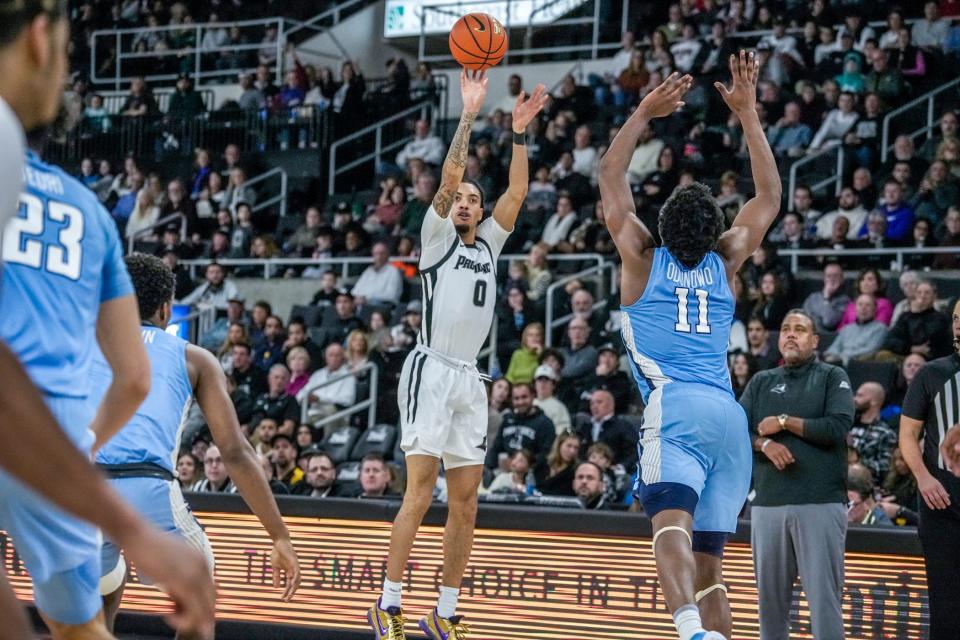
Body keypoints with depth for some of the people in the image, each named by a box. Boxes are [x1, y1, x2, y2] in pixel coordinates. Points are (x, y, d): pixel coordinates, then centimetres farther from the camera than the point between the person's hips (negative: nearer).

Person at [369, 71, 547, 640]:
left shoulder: (489, 244, 19)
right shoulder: (437, 237, 5)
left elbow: (517, 192, 11)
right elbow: (449, 176, -7)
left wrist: (519, 131, 6)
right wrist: (469, 115, -10)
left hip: (470, 378, 6)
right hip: (431, 369, -6)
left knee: (466, 498, 3)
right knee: (421, 490, -13)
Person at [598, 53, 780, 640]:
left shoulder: (644, 259, 12)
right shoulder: (724, 263, 19)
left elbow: (611, 177, 18)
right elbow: (770, 197, 30)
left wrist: (645, 113, 17)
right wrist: (748, 113, 28)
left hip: (674, 407, -5)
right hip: (728, 413, 5)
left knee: (672, 521, -26)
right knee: (708, 559, 11)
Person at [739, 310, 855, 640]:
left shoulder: (832, 377, 8)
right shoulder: (761, 382, 18)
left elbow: (837, 427, -8)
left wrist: (784, 422, -5)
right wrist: (764, 443, -11)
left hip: (820, 504, -4)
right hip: (768, 502, 4)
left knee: (823, 594, -9)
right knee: (770, 594, 6)